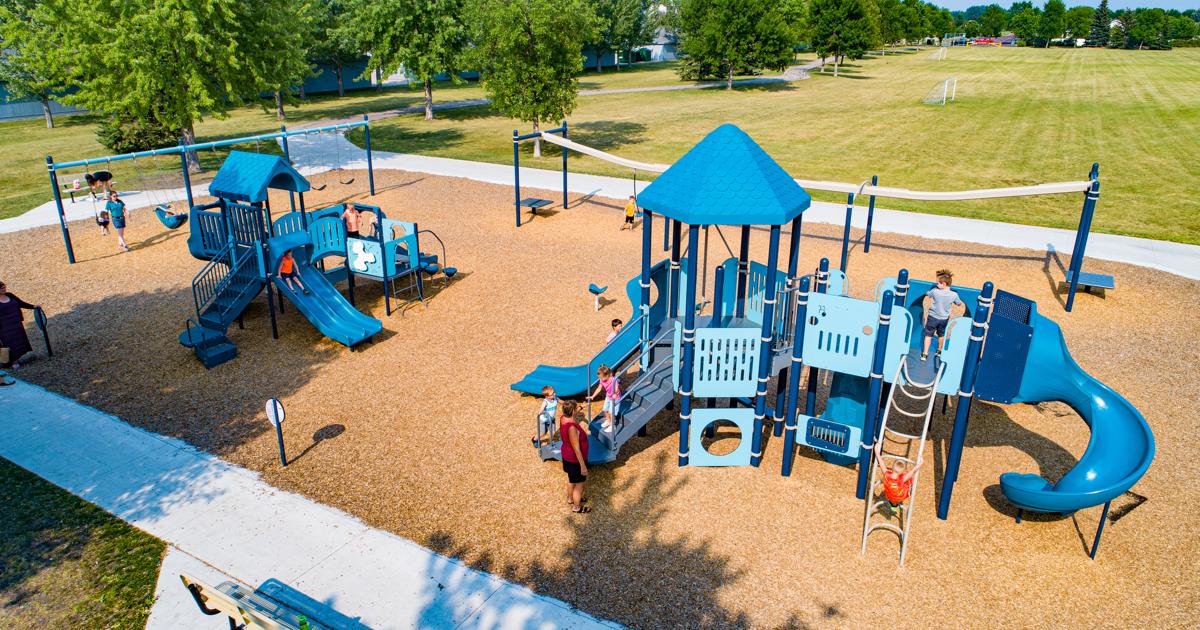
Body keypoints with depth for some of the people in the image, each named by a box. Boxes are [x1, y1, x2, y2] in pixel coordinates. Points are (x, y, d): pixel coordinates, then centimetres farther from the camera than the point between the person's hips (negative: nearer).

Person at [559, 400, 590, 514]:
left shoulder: (564, 418, -11)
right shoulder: (572, 428, -37)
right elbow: (576, 449, -28)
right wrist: (583, 466, -22)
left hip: (567, 455, 9)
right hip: (575, 459, -9)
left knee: (571, 479, 32)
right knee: (579, 484, 14)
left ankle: (571, 498, 55)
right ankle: (576, 507, 35)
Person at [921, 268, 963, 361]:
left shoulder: (935, 291, -23)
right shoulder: (954, 295, -18)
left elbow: (927, 294, -1)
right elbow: (959, 304, 1)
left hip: (933, 317, -3)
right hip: (944, 319, 3)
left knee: (928, 335, 9)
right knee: (941, 335, 24)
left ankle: (925, 354, 7)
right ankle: (939, 350, 42)